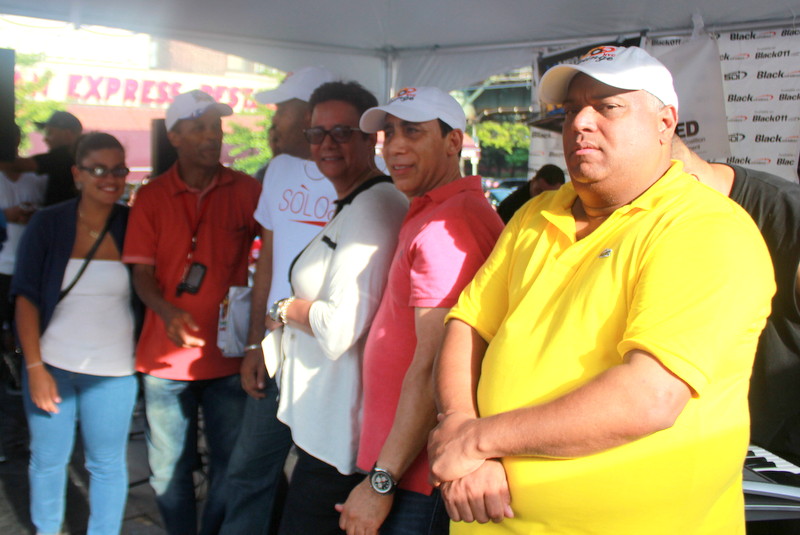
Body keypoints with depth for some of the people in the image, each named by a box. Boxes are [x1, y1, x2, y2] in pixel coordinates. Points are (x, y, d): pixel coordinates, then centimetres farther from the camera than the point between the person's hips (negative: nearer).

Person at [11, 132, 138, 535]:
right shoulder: (47, 224, -4)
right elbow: (26, 298, -3)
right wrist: (35, 367, -7)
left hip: (112, 371, 0)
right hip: (51, 365, 0)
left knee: (107, 463, 8)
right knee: (47, 460, 13)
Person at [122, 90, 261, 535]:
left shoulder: (246, 190, 0)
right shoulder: (152, 197, 3)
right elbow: (142, 272, 1)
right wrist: (167, 312, -18)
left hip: (230, 353, -1)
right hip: (167, 356, 1)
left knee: (230, 468, 8)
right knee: (169, 468, 11)